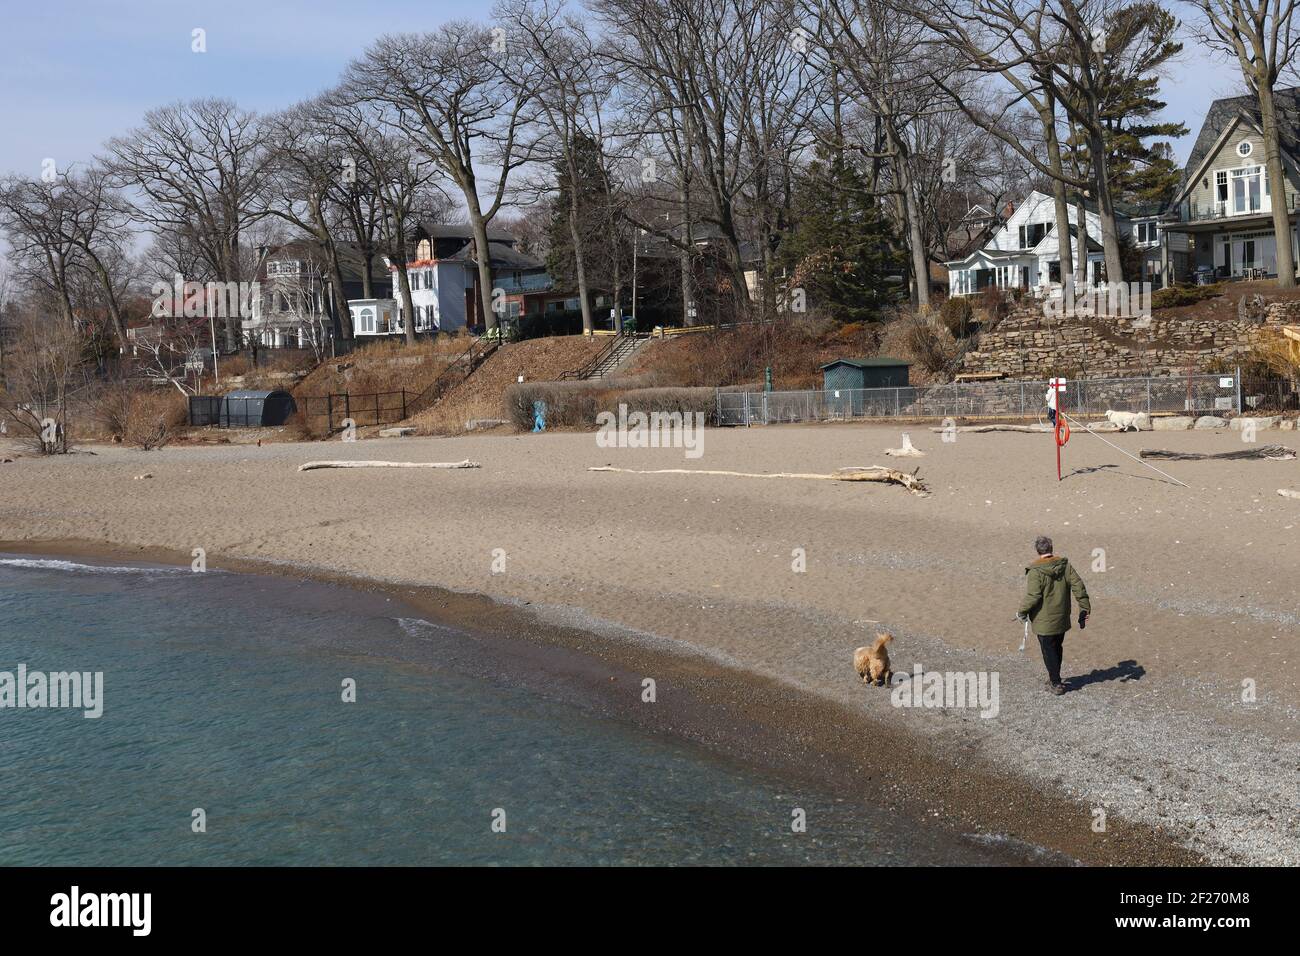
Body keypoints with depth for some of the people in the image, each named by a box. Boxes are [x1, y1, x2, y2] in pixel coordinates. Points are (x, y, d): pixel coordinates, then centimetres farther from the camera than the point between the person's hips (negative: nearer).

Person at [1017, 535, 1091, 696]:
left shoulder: (1035, 571, -19)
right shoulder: (1065, 565, -3)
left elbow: (1032, 596, -22)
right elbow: (1078, 586, -3)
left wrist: (1022, 612, -8)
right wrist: (1085, 608, 5)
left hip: (1044, 621, -6)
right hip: (1062, 619, 6)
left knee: (1049, 651, 6)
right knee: (1057, 648, 21)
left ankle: (1056, 684, 10)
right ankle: (1054, 677, 36)